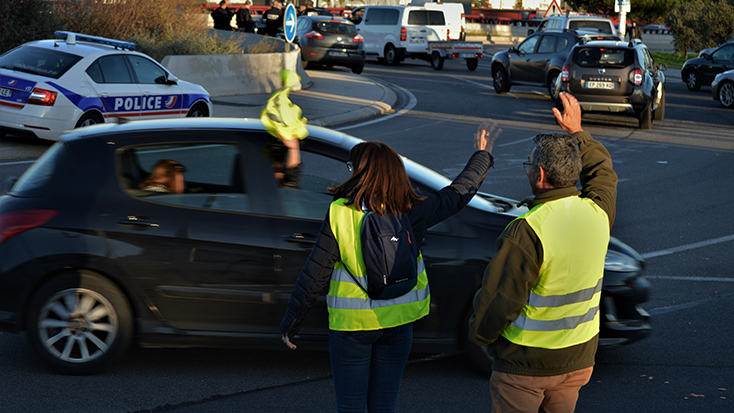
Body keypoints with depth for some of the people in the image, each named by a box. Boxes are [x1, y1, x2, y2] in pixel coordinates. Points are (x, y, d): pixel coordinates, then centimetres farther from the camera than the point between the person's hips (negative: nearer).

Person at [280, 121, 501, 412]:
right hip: (398, 323, 4)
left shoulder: (340, 214, -16)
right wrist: (482, 156, 24)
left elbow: (314, 275, -13)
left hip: (352, 323, -3)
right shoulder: (413, 213, -6)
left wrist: (290, 324, -2)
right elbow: (459, 193, 9)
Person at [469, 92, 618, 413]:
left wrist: (479, 333, 0)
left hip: (526, 361, -6)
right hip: (578, 359, 6)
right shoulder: (597, 213, -6)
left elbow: (500, 298, -18)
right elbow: (602, 171, 19)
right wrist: (577, 133, 25)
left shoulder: (527, 232, -25)